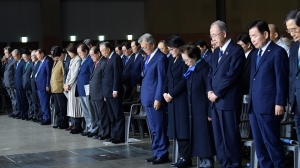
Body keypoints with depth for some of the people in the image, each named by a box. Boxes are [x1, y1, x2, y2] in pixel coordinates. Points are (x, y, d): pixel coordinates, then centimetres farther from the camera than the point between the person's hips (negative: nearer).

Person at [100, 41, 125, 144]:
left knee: (118, 115, -5)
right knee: (112, 116, 12)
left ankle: (120, 137, -3)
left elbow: (117, 75, -16)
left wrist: (115, 90, -19)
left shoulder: (116, 58, -10)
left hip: (114, 92, -9)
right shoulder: (109, 59, 17)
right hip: (108, 93, 9)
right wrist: (105, 93, 15)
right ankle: (114, 135, 17)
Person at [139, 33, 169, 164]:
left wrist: (158, 99, -18)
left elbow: (161, 80, -16)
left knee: (158, 128, -3)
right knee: (153, 128, 13)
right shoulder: (148, 57, 15)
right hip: (147, 98, 9)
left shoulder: (161, 58, -12)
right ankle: (157, 153, 19)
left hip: (154, 98, -9)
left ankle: (163, 155, 3)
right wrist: (143, 96, 13)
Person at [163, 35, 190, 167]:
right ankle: (182, 156, 14)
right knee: (176, 128, 8)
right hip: (172, 98, 8)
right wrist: (165, 93, 1)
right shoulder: (172, 61, 16)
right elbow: (168, 78, 16)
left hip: (182, 98, -8)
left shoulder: (185, 60, -10)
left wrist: (171, 94, -13)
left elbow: (184, 81, -16)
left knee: (183, 127, -6)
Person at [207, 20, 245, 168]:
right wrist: (210, 90, 2)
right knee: (218, 137, 10)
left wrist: (217, 94, -12)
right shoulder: (216, 52, 18)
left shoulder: (236, 50, -9)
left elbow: (231, 76, -16)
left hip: (228, 100, -8)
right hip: (215, 100, 8)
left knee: (230, 136, -3)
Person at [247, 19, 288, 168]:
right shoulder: (255, 54, 19)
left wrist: (280, 103, -15)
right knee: (259, 144, 10)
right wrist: (250, 101, 13)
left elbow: (282, 80, -10)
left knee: (272, 142, -4)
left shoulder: (278, 52, -6)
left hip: (268, 105, -8)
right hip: (254, 106, 8)